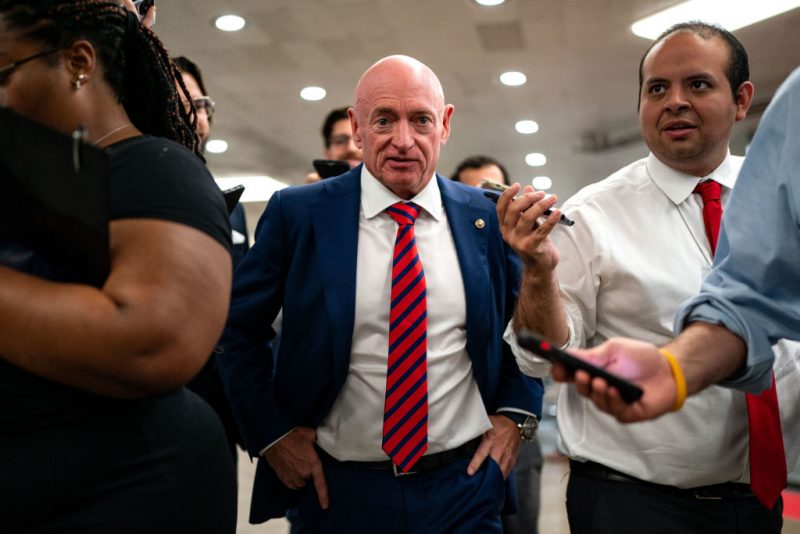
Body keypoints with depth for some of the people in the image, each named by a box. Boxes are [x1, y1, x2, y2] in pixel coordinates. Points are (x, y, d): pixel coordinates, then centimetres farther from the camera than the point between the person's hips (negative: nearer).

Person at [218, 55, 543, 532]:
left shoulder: (489, 216, -2)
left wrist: (516, 413, 1)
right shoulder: (297, 213, -7)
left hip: (466, 481, 1)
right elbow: (238, 328, 1)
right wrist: (272, 431, -4)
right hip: (340, 488, 0)